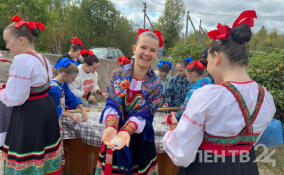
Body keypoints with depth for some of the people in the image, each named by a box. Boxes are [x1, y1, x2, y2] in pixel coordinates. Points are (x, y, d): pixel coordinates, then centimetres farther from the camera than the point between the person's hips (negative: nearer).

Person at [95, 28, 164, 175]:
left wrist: (126, 131, -33)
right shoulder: (118, 74, -3)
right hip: (113, 138, 1)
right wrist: (111, 127, -31)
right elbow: (111, 105, -11)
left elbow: (143, 114, -15)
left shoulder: (155, 85, -6)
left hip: (139, 141, 0)